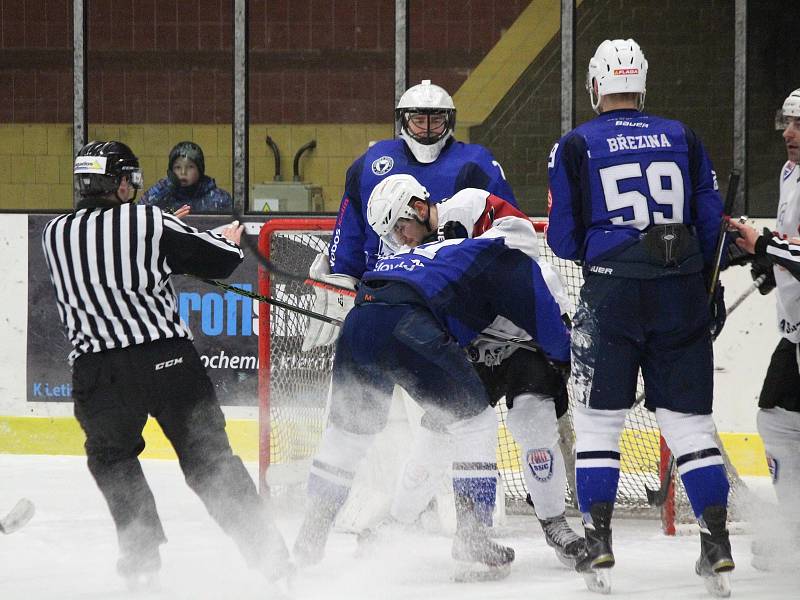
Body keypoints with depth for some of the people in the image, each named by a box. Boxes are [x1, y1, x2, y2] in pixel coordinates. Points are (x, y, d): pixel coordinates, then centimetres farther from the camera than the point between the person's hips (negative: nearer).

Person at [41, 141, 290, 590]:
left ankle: (142, 554, 16)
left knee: (112, 456, 25)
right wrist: (231, 242, 27)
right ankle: (269, 554, 6)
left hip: (98, 371, 1)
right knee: (209, 456, 9)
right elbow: (220, 261, 3)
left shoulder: (56, 235, 7)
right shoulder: (150, 223, -1)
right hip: (170, 359, -1)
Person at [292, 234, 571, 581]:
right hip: (406, 324, -7)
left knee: (348, 428, 25)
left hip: (357, 321, 7)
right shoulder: (509, 259, 16)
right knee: (474, 419, 7)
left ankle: (309, 540, 31)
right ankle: (472, 538, 3)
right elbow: (546, 321, 10)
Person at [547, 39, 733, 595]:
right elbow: (711, 220, 8)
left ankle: (599, 543, -1)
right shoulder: (682, 138, 8)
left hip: (613, 292, -2)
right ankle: (717, 543, 3)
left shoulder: (575, 146, 1)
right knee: (690, 420, 8)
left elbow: (565, 241, 2)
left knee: (599, 420, 7)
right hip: (683, 295, 2)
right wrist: (712, 288, 19)